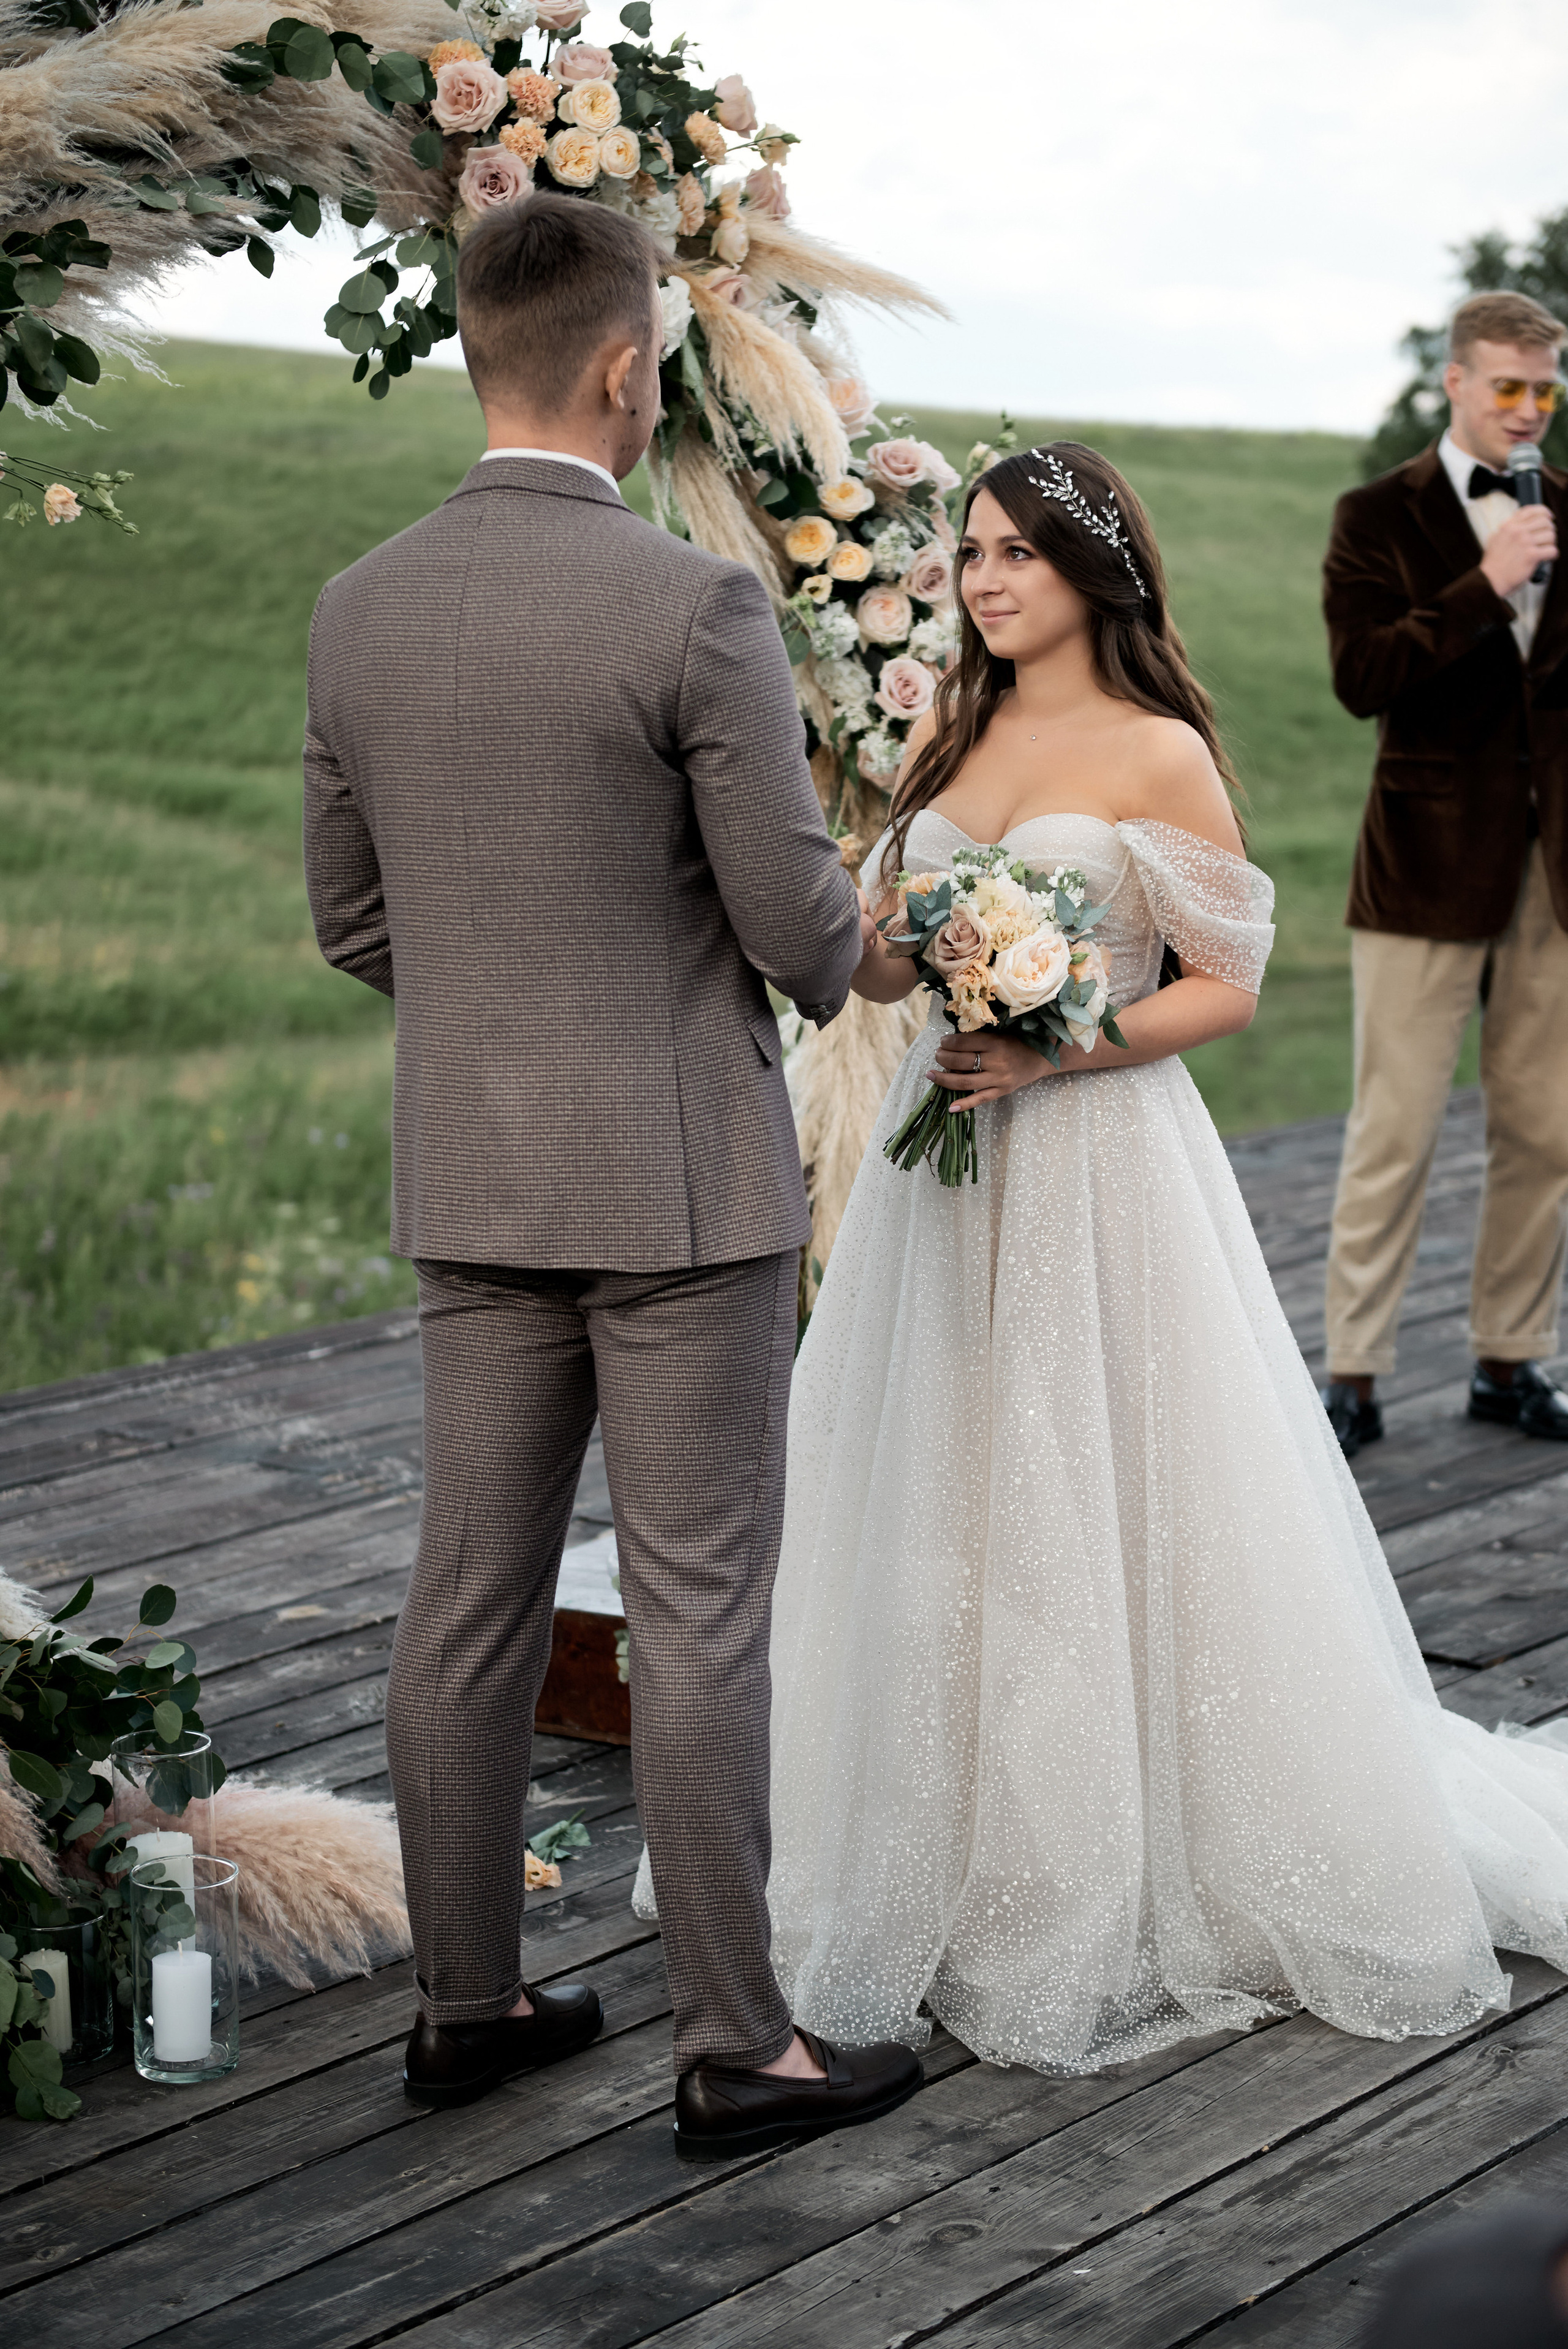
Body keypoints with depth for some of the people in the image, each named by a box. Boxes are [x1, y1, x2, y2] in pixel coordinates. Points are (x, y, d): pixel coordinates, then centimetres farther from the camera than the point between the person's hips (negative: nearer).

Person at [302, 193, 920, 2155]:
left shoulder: (357, 613, 2)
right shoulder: (694, 608, -16)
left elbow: (350, 924, 10)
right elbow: (800, 922, -12)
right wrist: (832, 962, 11)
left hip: (467, 1178, 6)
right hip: (677, 1176, -6)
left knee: (473, 1595, 12)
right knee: (698, 1616, 1)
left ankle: (467, 2003, 23)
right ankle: (734, 2049, 8)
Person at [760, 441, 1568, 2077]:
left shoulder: (1160, 756, -6)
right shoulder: (947, 744, 11)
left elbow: (1227, 984, -7)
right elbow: (876, 963, 12)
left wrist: (1052, 1053, -18)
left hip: (1098, 1167, -6)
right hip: (946, 1166, 6)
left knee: (1103, 1511, -1)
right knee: (941, 1516, 8)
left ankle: (1151, 1885, 13)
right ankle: (965, 1870, 21)